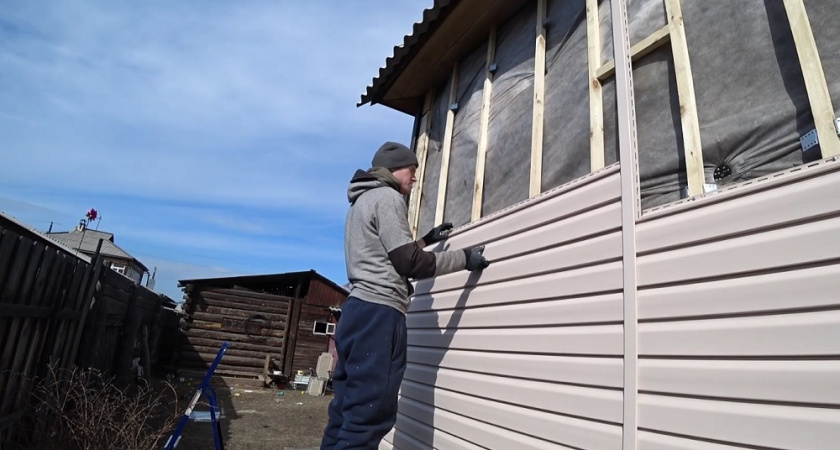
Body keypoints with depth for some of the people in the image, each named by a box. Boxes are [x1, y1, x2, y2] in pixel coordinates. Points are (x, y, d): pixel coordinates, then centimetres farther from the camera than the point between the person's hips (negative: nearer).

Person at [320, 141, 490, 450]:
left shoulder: (363, 201, 26)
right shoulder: (387, 197, -5)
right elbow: (409, 263, -10)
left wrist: (427, 239, 32)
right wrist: (464, 258, -4)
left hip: (358, 310, 10)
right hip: (378, 313, -10)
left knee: (348, 410, 11)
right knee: (368, 414, -9)